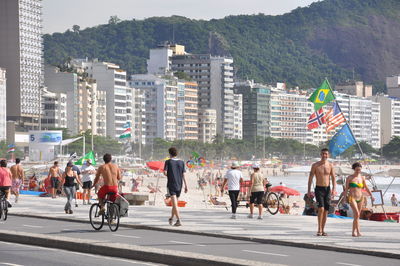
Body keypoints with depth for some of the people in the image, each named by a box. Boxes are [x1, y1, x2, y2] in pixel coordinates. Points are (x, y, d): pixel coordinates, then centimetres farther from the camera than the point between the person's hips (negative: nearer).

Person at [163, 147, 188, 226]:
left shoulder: (168, 162, -4)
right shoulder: (181, 162, 5)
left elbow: (165, 173, -12)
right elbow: (183, 175, 0)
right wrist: (186, 186, 0)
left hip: (171, 185, -4)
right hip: (179, 185, 4)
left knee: (174, 203, -10)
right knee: (175, 203, 19)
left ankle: (179, 220, -22)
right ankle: (171, 218, 33)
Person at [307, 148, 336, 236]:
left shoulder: (330, 165, 4)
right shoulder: (315, 165, -2)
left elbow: (333, 178, 3)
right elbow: (310, 178, 1)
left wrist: (334, 189, -12)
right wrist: (309, 190, -4)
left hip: (327, 189, 3)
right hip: (319, 189, -3)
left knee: (326, 210, 4)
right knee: (321, 209, -18)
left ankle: (323, 230, 13)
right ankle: (319, 229, -11)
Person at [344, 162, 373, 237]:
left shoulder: (362, 178, 9)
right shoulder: (350, 178, 0)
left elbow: (366, 188, 14)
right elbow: (346, 189, 0)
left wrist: (371, 195, 6)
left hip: (360, 198, 4)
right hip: (352, 198, -4)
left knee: (357, 216, 7)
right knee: (356, 214, -20)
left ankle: (354, 232, 18)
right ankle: (358, 231, -23)